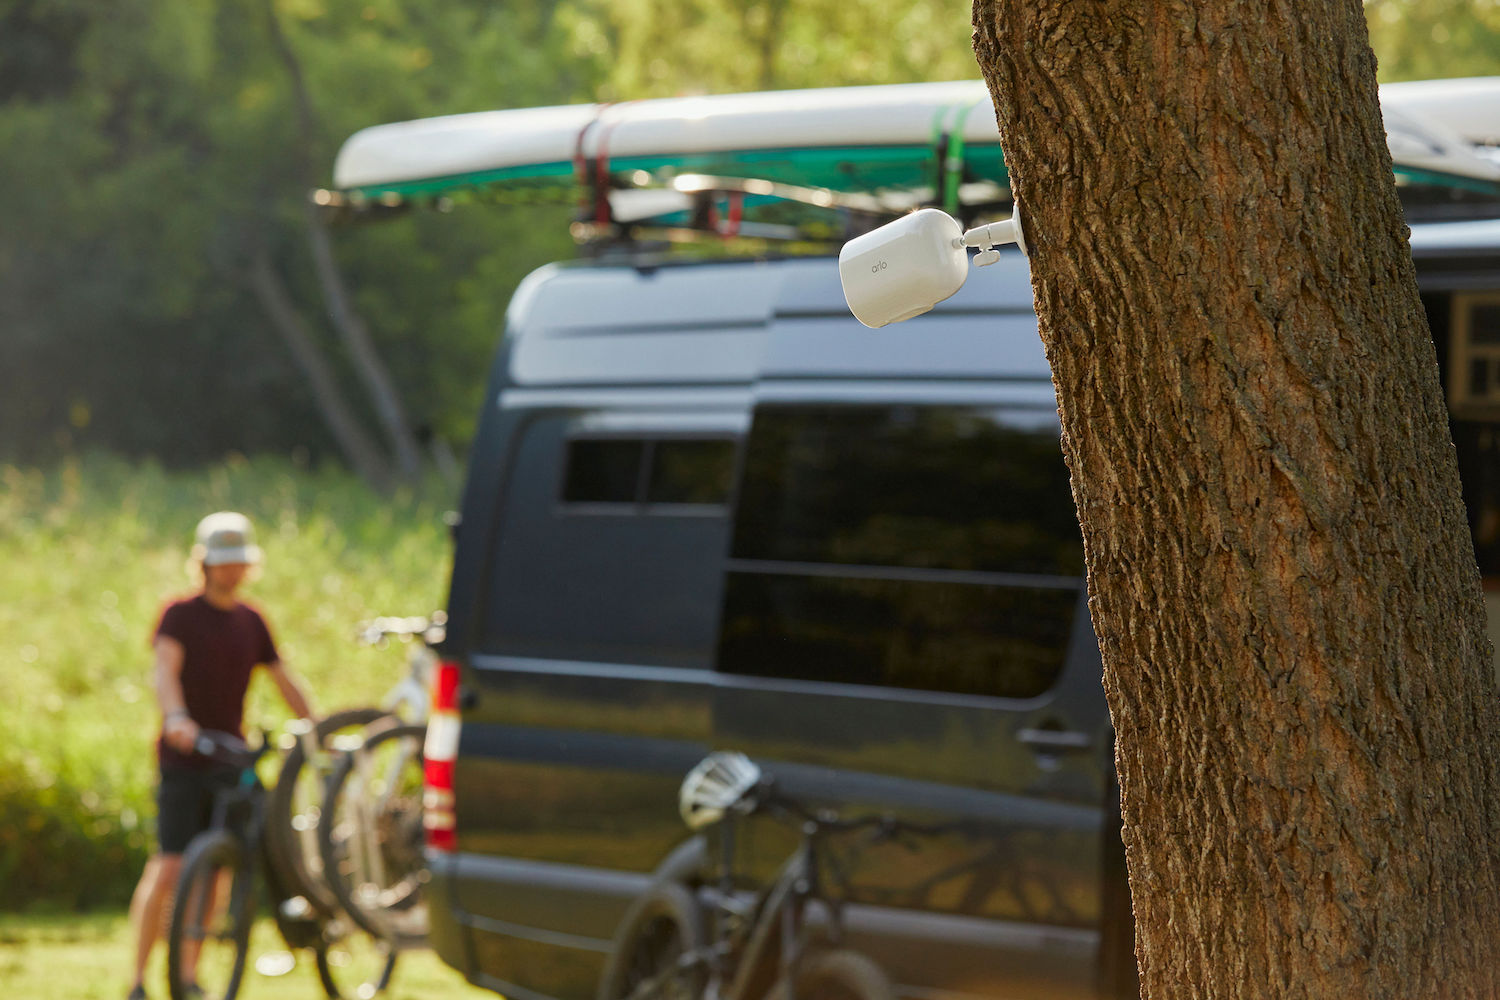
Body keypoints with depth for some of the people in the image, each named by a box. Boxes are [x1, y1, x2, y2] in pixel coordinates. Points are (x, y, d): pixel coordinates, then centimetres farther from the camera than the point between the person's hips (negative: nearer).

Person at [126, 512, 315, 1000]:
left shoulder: (251, 621, 11)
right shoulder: (180, 615, -4)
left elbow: (285, 682, 16)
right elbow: (165, 670, -21)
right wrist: (176, 719, -39)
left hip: (231, 760, 5)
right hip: (184, 762, -5)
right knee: (170, 870, -12)